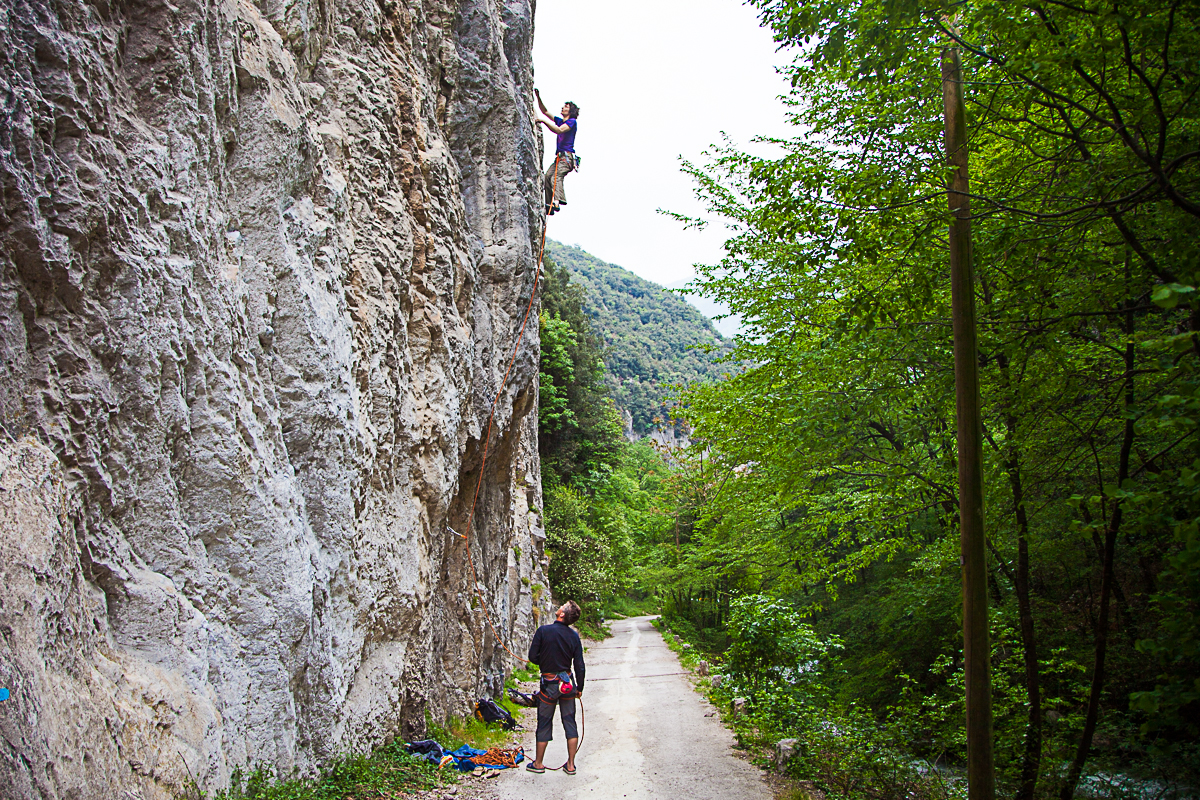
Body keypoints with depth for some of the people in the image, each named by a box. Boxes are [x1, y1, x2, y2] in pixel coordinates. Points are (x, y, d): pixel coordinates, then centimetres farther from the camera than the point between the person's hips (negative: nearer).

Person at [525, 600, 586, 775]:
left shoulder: (544, 631, -14)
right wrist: (580, 687, 8)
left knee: (544, 723, 9)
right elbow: (579, 664, -3)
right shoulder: (574, 635, -5)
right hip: (568, 682, 3)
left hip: (549, 683, -2)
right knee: (570, 722, 11)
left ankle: (538, 764, 21)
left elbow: (533, 656, -11)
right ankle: (570, 765, 15)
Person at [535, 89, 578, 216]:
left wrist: (543, 121, -16)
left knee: (556, 177, -27)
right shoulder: (560, 121, 24)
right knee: (548, 176, -10)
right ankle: (549, 204, -15)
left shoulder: (572, 121, 0)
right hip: (560, 156, 8)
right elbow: (545, 111, 28)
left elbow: (559, 130, -16)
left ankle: (557, 202, -43)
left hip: (567, 156, -8)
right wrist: (538, 97, 18)